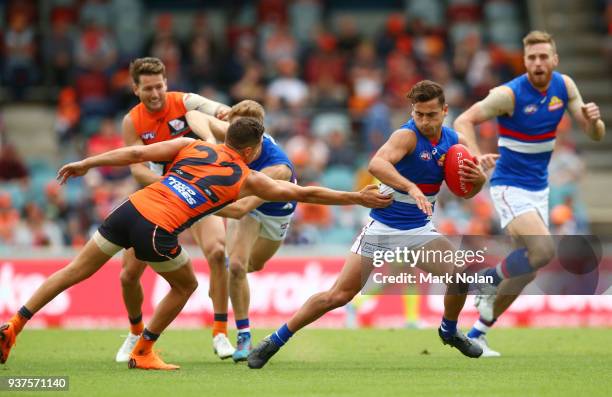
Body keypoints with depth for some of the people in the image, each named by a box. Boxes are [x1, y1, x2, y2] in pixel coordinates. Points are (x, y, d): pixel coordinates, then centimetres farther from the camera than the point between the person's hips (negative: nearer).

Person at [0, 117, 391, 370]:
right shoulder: (248, 179, 10)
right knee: (186, 285, 23)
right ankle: (143, 352, 24)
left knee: (77, 270, 13)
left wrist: (85, 164, 15)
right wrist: (359, 198, 25)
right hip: (158, 231, -4)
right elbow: (306, 193, 16)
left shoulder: (192, 146, 17)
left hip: (131, 209, 4)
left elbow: (136, 153, 9)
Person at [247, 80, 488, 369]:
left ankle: (449, 331, 17)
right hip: (381, 228, -5)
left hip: (420, 230, 5)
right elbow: (376, 164, -41)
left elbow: (466, 192, 13)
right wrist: (411, 188, -53)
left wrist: (478, 178, -10)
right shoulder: (407, 136, -20)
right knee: (339, 295, -10)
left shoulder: (453, 141, 0)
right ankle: (275, 341, 3)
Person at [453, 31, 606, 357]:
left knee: (526, 271, 11)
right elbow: (464, 121, -20)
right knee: (544, 250, -28)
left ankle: (476, 335, 24)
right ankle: (488, 281, -1)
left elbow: (596, 135, 1)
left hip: (539, 189, 7)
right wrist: (477, 156, -39)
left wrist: (593, 119, -23)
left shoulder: (564, 86, -2)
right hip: (510, 186, -7)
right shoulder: (510, 94, -19)